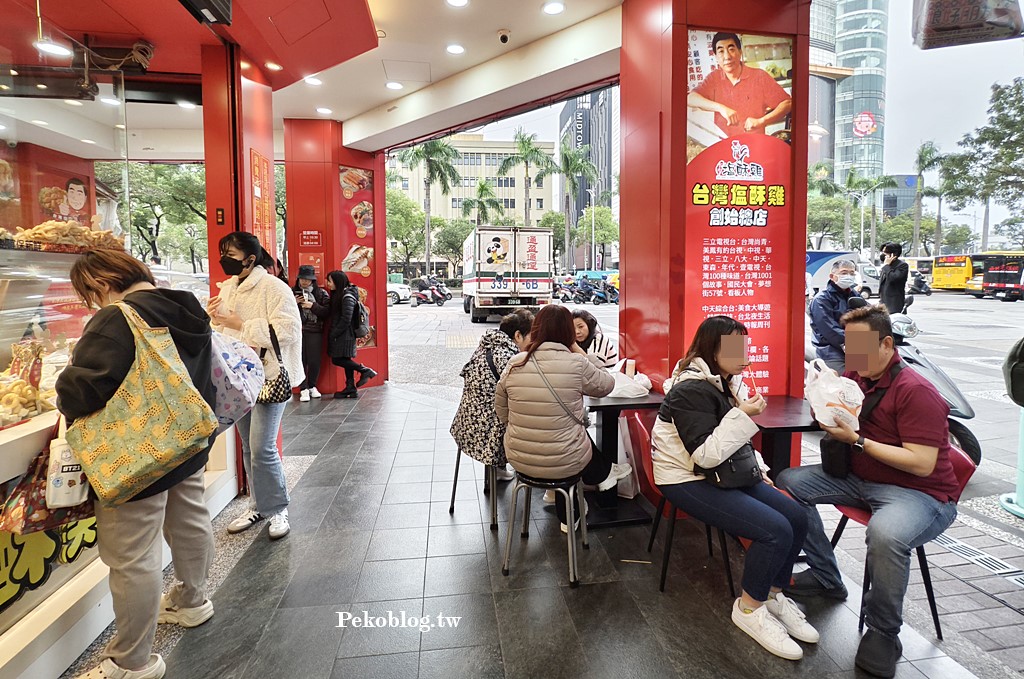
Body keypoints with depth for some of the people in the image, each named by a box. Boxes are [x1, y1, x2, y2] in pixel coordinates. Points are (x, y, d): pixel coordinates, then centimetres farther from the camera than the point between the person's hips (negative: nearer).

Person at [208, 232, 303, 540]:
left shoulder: (274, 288, -13)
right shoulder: (227, 289, 11)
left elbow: (286, 331, -24)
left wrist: (241, 325, -21)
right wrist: (213, 319, 0)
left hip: (269, 377, -8)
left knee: (263, 448, -9)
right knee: (249, 447, 15)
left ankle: (277, 508, 10)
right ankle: (258, 504, 29)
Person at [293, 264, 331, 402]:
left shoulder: (321, 293, 4)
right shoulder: (292, 292, 7)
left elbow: (327, 312, -4)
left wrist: (313, 306, -15)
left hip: (315, 331, 0)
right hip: (297, 331, 0)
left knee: (314, 361, 2)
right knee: (301, 361, -1)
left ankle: (312, 386, 22)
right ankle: (303, 389, 9)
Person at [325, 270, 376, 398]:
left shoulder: (347, 296, -16)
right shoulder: (337, 294, 14)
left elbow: (346, 320, -20)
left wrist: (333, 334, -16)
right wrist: (332, 333, 9)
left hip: (344, 335, -9)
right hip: (340, 335, 9)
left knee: (337, 360, -8)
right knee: (345, 360, 10)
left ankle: (365, 371, -1)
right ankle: (350, 389, 14)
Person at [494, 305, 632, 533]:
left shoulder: (515, 363, -6)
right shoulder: (576, 363, -15)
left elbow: (501, 412, 4)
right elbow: (607, 385, 4)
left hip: (518, 459, 3)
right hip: (563, 462, -3)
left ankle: (568, 518, 44)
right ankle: (604, 472, 50)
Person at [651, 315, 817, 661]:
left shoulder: (725, 382, 9)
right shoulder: (692, 390, -20)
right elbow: (704, 456, -26)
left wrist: (759, 471, 12)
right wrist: (742, 414, -26)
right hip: (688, 481, -9)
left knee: (796, 518, -4)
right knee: (776, 531, -20)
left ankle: (773, 595, 16)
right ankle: (749, 609, 3)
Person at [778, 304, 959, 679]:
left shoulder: (916, 392, -19)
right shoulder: (854, 377, 3)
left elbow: (922, 464, -24)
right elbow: (827, 416, 15)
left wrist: (857, 440, -25)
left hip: (920, 493, -8)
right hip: (858, 478, 8)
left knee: (885, 535, -39)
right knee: (789, 482, 0)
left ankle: (883, 633, -11)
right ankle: (826, 577, 11)